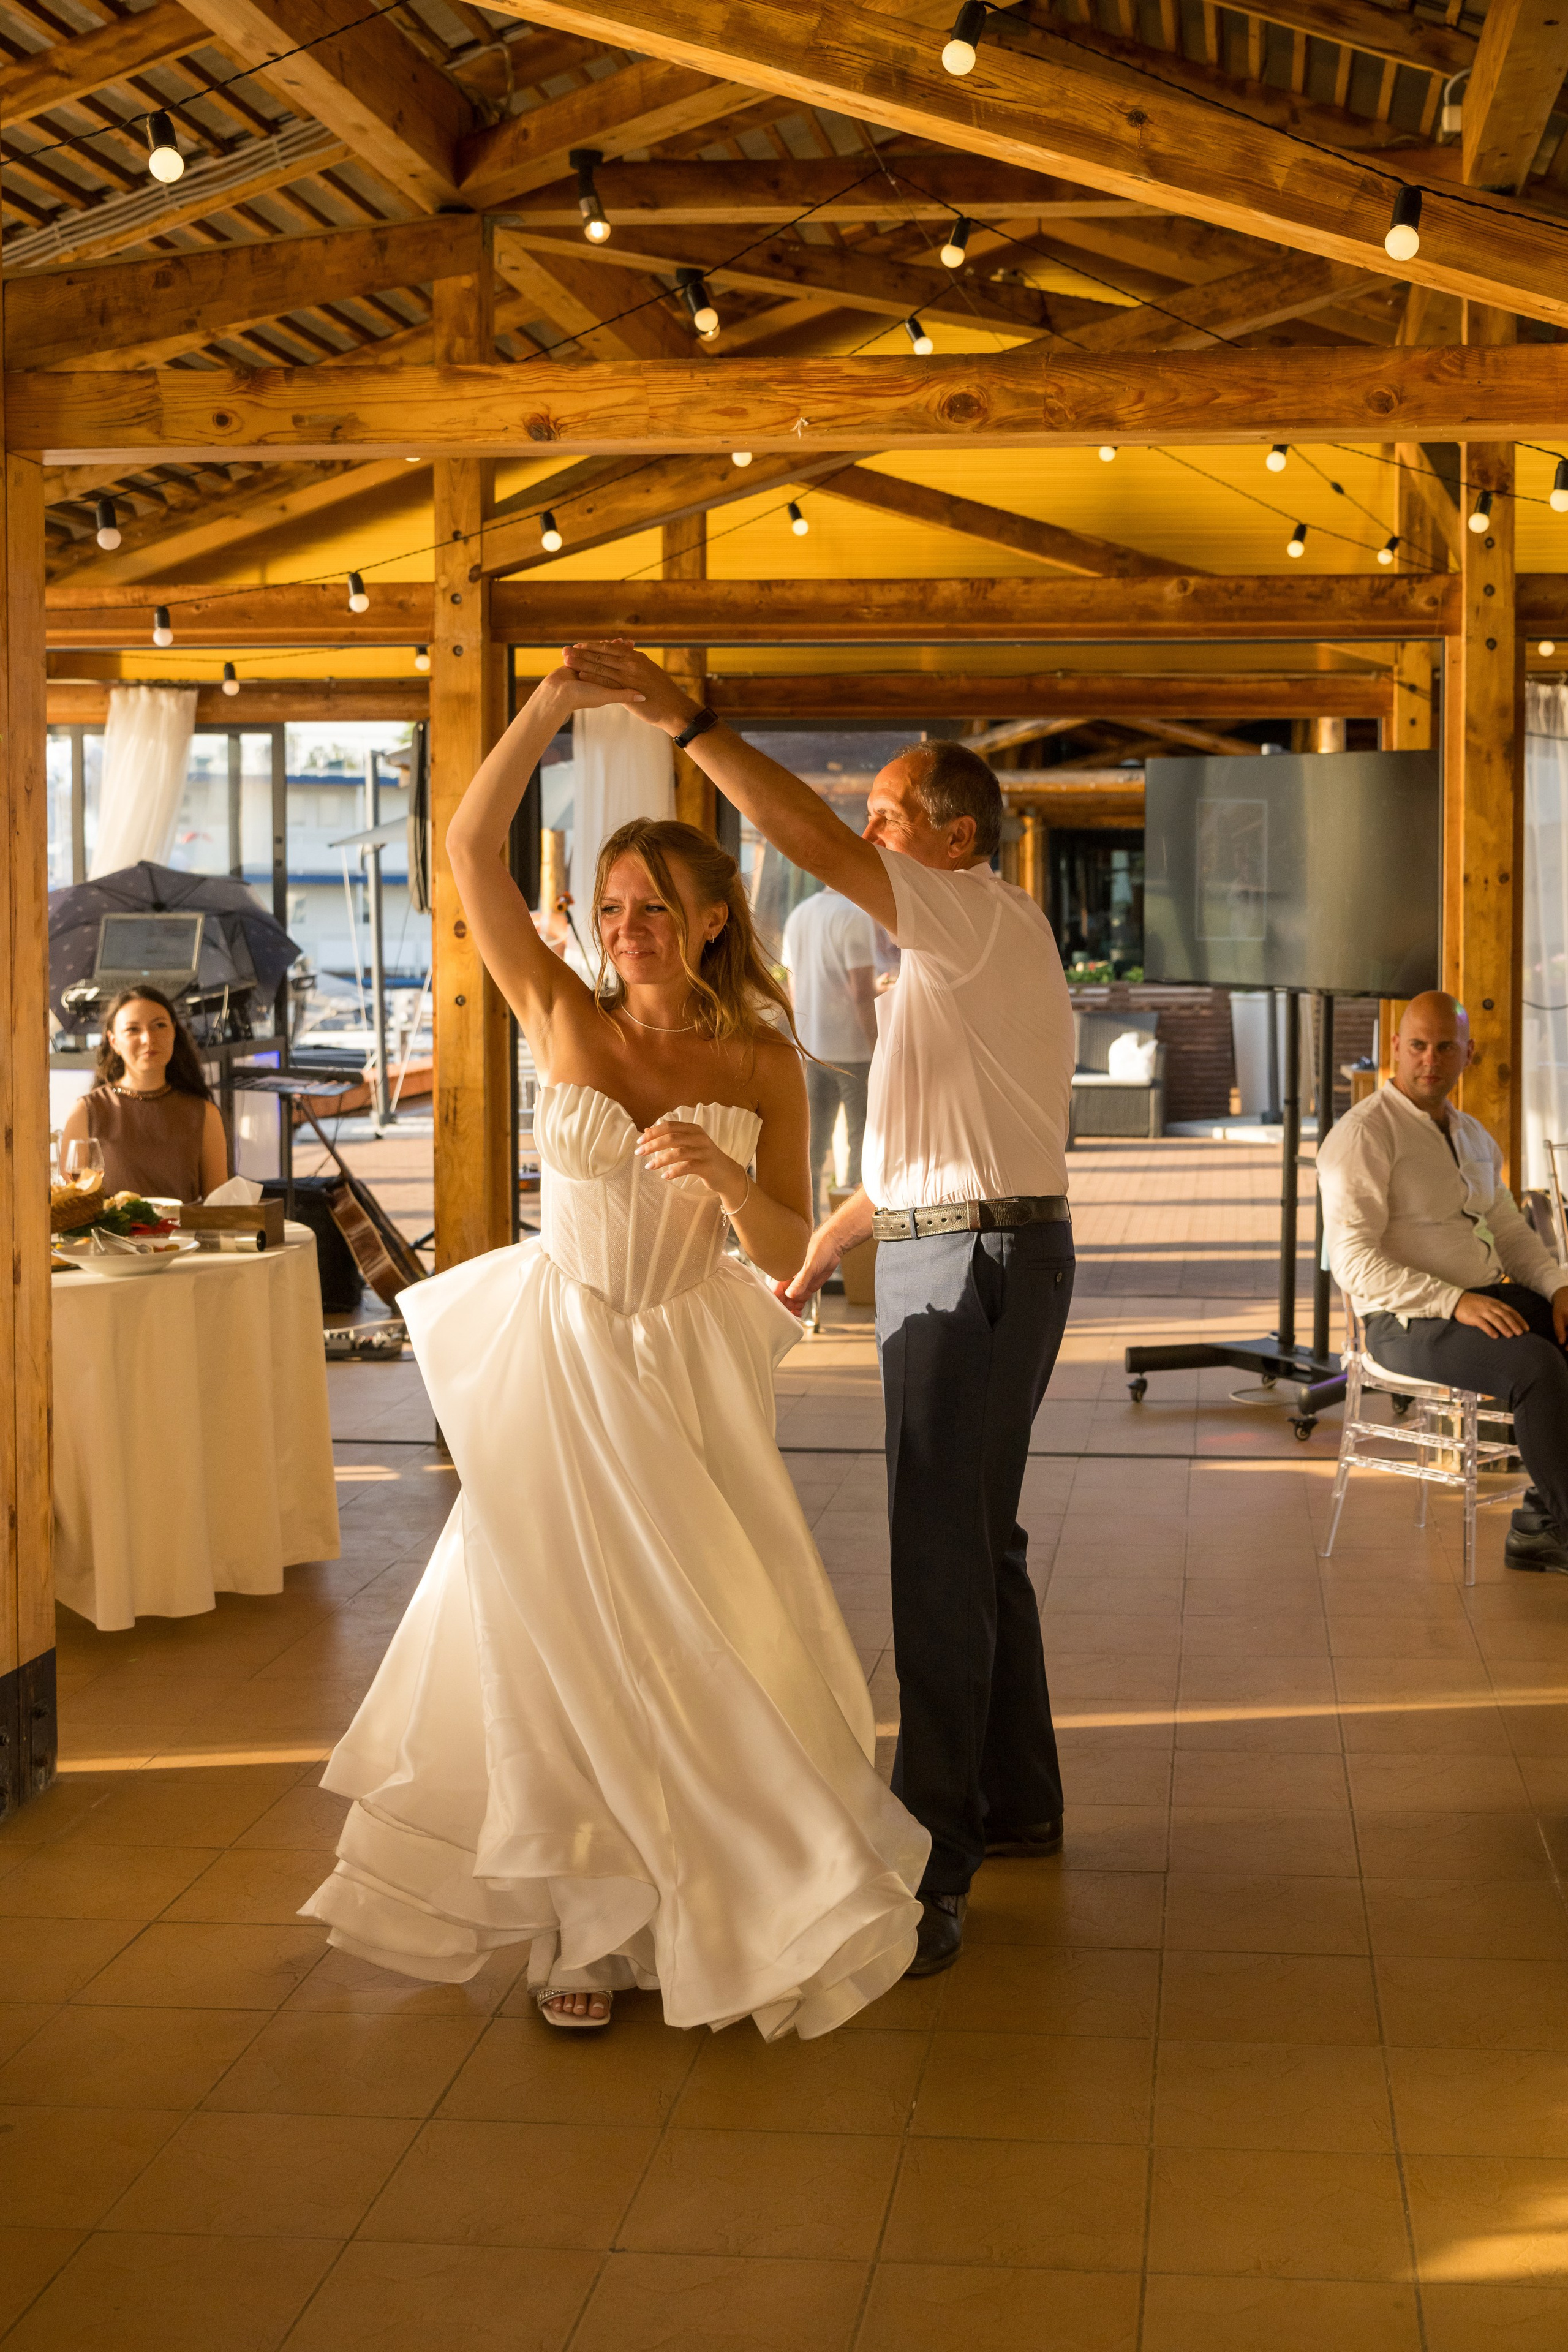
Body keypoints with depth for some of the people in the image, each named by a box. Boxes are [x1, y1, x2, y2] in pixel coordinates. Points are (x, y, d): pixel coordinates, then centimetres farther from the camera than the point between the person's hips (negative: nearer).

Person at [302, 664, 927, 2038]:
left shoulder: (764, 1064, -2)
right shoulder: (567, 1023, -3)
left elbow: (789, 1255, -3)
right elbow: (472, 853, -13)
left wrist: (723, 1176, -22)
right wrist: (551, 710, -22)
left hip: (695, 1375, 0)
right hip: (560, 1358, 0)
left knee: (710, 1646, 6)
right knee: (565, 1649, 6)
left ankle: (720, 1905, 28)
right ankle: (588, 1922, 21)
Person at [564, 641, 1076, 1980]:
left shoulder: (989, 919, -10)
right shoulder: (949, 956, 21)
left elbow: (821, 850, -25)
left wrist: (688, 720, -26)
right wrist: (818, 1251, 22)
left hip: (983, 1260, -11)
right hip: (944, 1259, 11)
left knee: (941, 1563, -11)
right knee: (976, 1543, 18)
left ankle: (930, 1872, -9)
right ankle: (1017, 1802, 32)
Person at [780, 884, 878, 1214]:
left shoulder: (798, 915, 11)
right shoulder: (856, 916, -13)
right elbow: (862, 992, -18)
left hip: (811, 1047, 7)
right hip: (854, 1050, -7)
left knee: (812, 1140, 9)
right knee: (863, 1140, 0)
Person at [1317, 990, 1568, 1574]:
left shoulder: (1473, 1136, 16)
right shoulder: (1362, 1135, -11)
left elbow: (1510, 1232, 20)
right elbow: (1355, 1262, -19)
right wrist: (1456, 1302, -27)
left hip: (1486, 1300, 8)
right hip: (1409, 1323, -8)